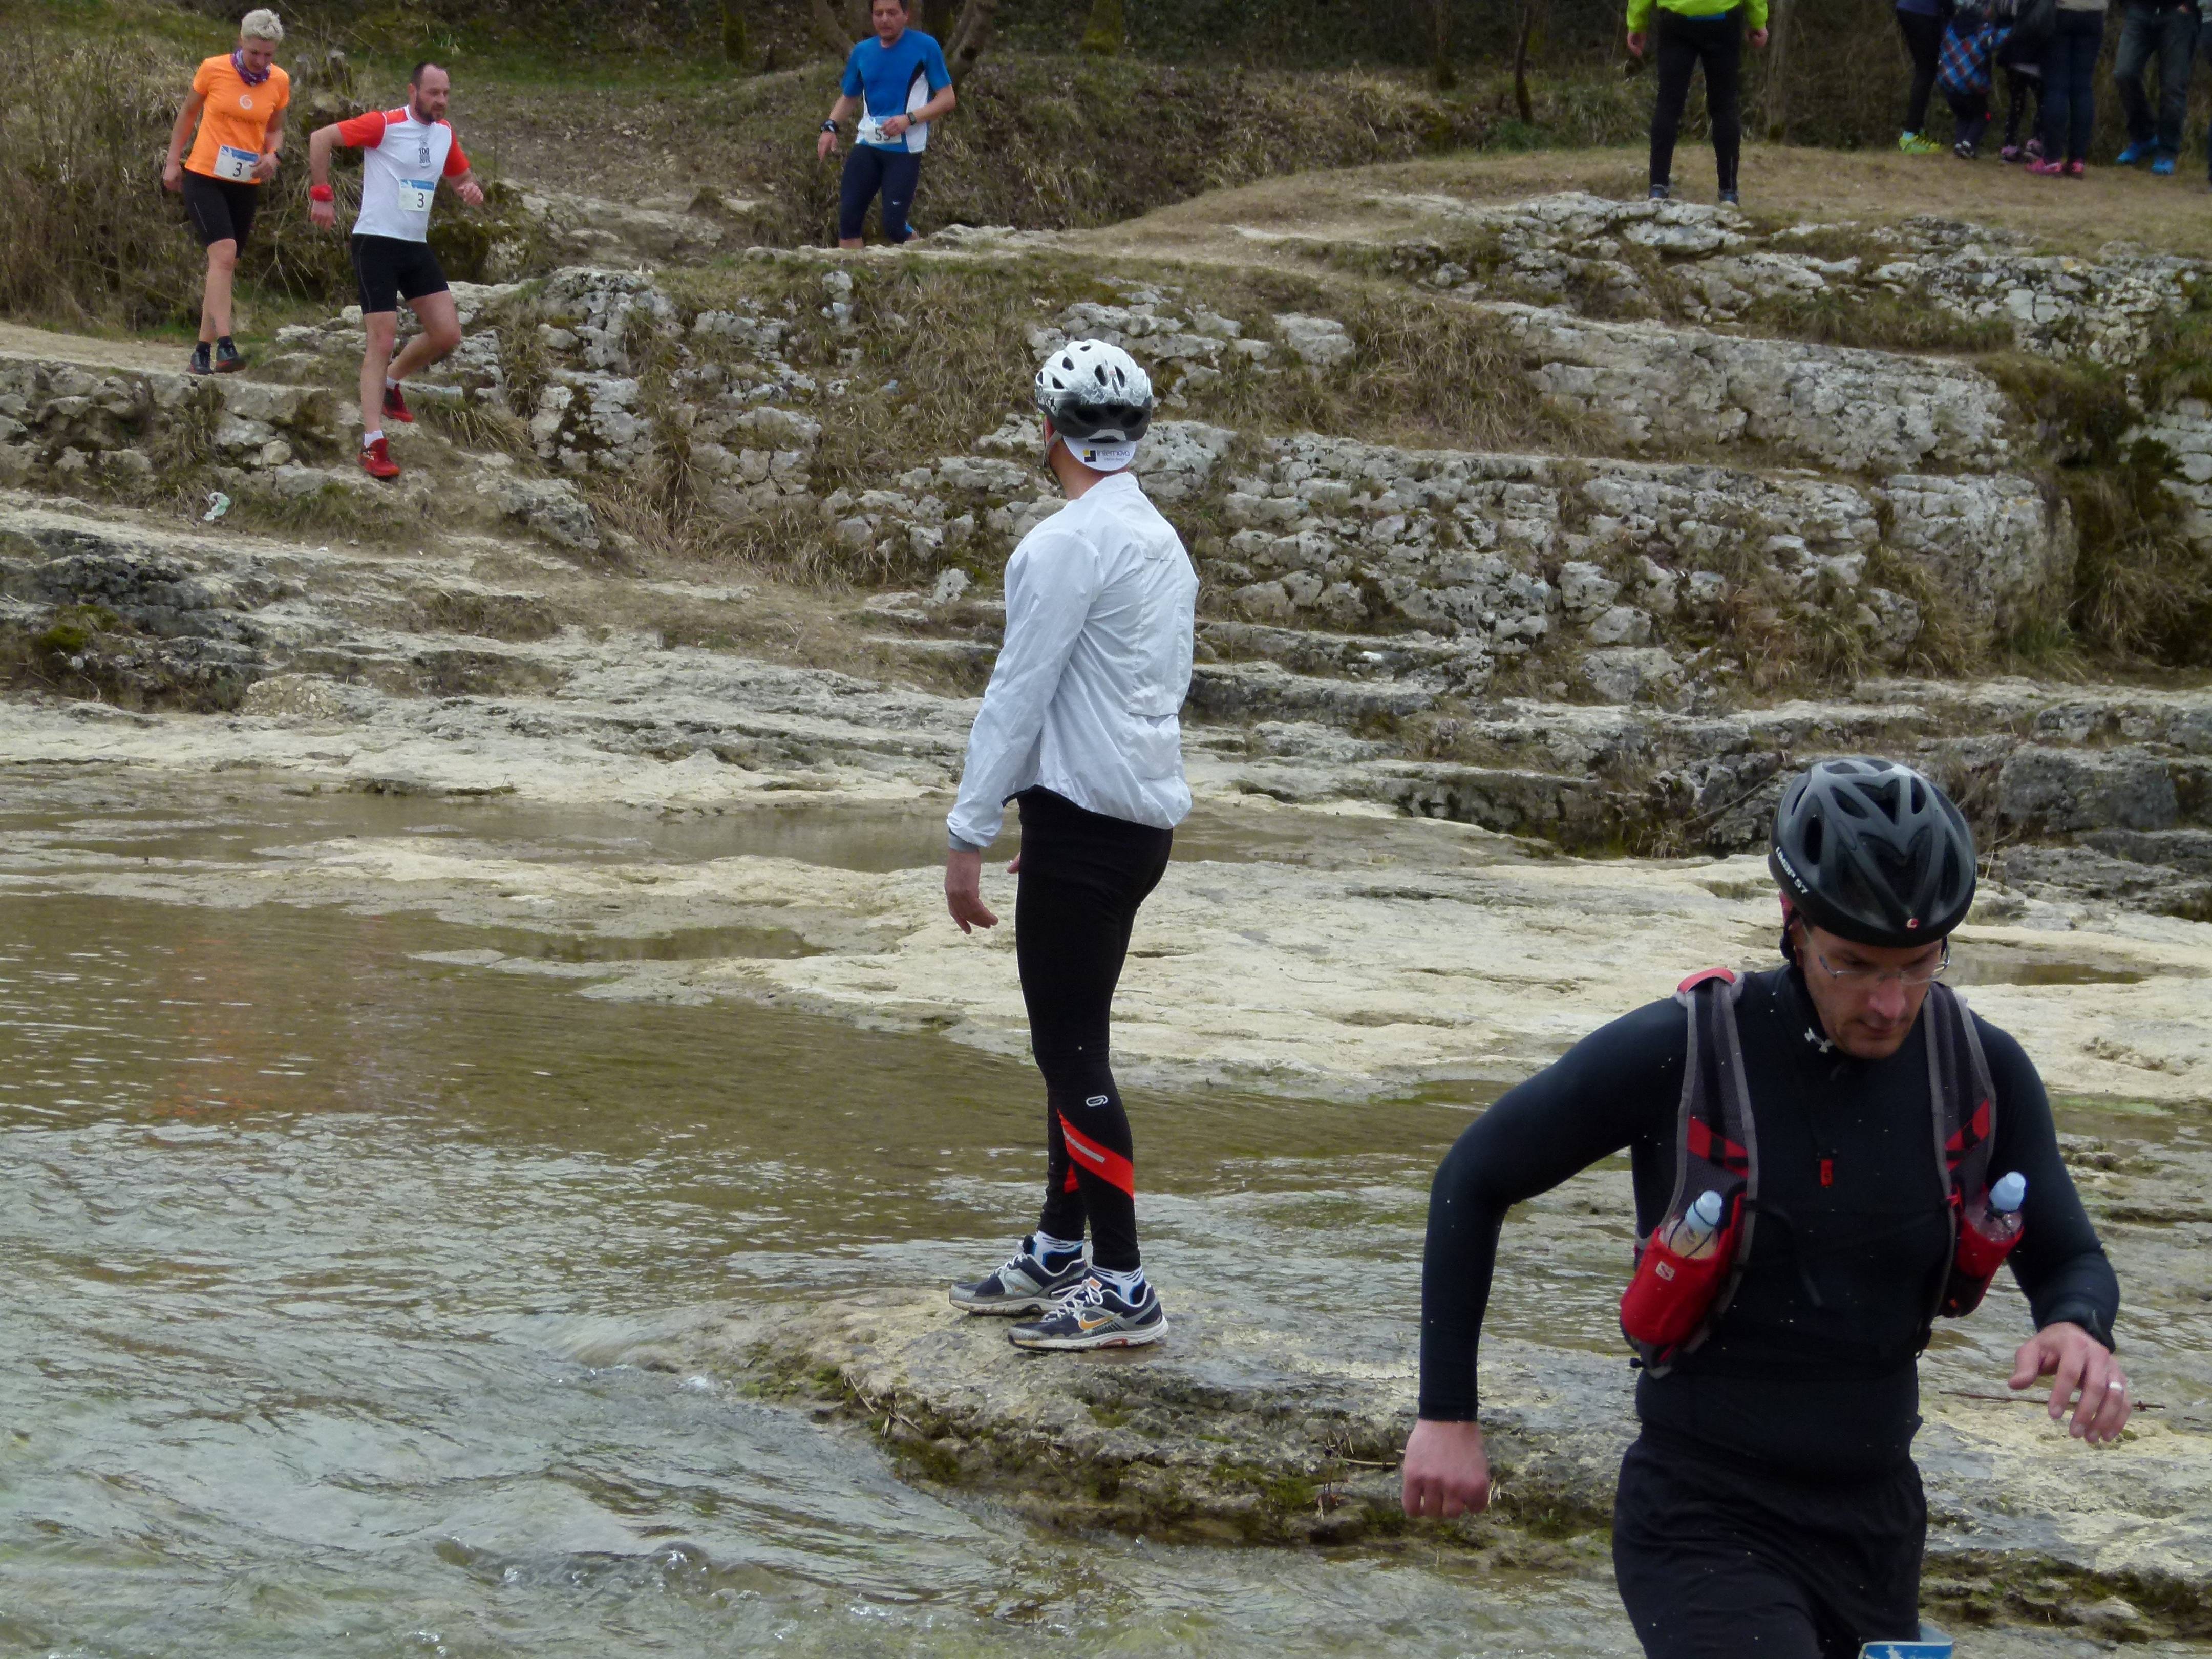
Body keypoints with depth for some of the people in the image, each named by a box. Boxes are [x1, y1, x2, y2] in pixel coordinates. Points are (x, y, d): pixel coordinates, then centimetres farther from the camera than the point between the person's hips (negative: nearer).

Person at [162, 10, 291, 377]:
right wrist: (173, 162, 6)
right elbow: (188, 114, 6)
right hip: (204, 177, -4)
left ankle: (203, 352, 18)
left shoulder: (279, 82, 1)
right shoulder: (213, 70, -7)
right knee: (224, 252, -22)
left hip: (246, 185, 4)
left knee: (224, 265, 9)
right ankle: (225, 346, -30)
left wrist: (272, 154, -5)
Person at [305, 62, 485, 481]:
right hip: (376, 241, -7)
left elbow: (462, 177, 24)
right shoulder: (384, 125, -11)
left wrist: (472, 191, 0)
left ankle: (391, 382, 29)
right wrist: (321, 194, -12)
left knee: (447, 335, 0)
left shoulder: (444, 134, 9)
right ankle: (373, 445, -7)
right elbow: (321, 138, -10)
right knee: (383, 340, -10)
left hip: (417, 246, 7)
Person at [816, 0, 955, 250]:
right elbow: (849, 97, 23)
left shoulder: (926, 47, -4)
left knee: (894, 225, -10)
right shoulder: (863, 52, 10)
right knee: (848, 218, -3)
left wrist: (909, 119, -17)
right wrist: (830, 127, 5)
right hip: (867, 145, 5)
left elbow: (947, 98, -3)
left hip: (905, 149, -5)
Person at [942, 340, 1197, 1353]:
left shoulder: (1068, 543, -14)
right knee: (1071, 1040, 17)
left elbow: (1019, 695, -16)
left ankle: (1122, 1288, -7)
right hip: (1145, 814, 9)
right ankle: (1056, 1256, 25)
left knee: (1071, 1049, -7)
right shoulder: (1162, 540, 14)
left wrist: (969, 833, -12)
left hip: (1083, 817, -9)